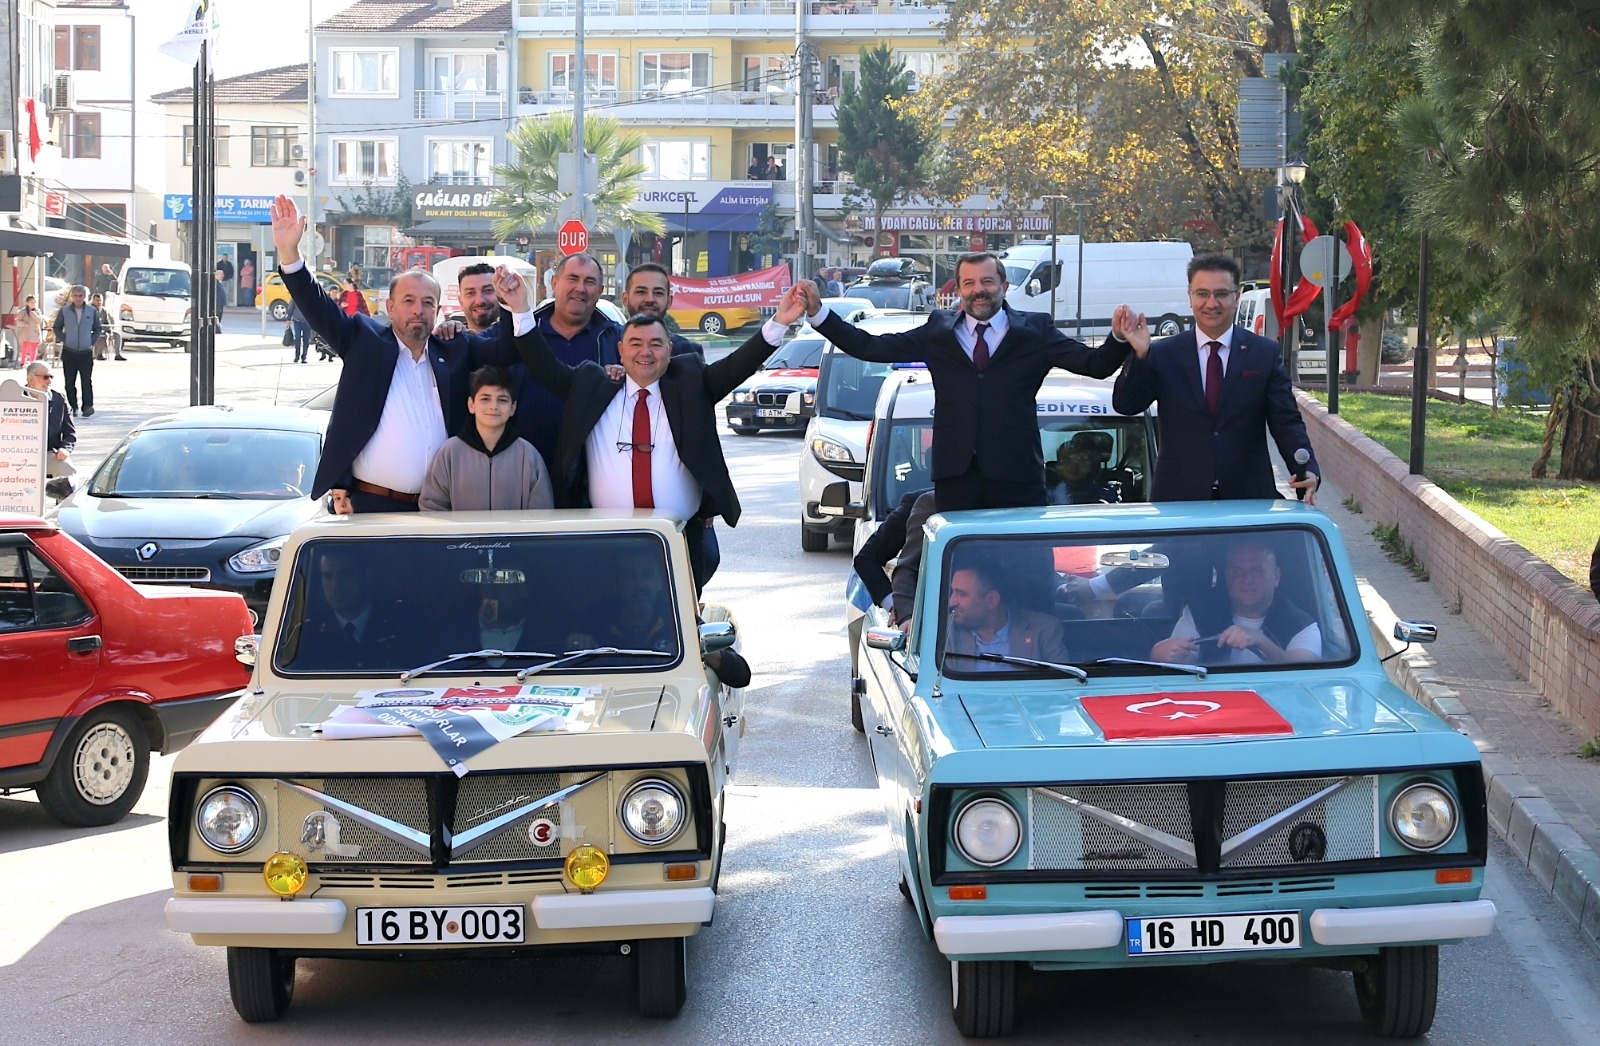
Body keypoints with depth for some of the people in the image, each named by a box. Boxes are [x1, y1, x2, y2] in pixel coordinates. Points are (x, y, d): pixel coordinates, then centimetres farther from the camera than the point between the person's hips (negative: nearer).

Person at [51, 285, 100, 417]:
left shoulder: (92, 311, 2)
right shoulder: (64, 311, 2)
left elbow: (97, 329, 11)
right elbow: (56, 327, 10)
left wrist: (92, 341, 0)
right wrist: (63, 340, -1)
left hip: (86, 352, -1)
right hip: (69, 352, 1)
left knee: (86, 381, -6)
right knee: (70, 382, 3)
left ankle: (88, 406, -6)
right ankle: (72, 407, 10)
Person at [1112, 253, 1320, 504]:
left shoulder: (1266, 354, 6)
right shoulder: (1162, 354, 6)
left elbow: (1286, 423, 2)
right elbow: (1125, 405, -3)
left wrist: (1307, 470, -16)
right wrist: (1139, 356, -19)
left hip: (1249, 497, 0)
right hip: (1178, 500, 0)